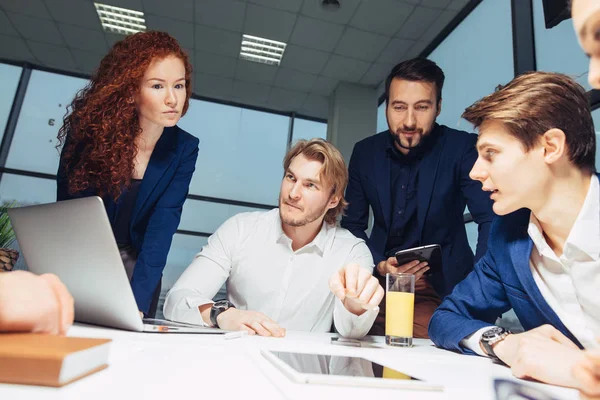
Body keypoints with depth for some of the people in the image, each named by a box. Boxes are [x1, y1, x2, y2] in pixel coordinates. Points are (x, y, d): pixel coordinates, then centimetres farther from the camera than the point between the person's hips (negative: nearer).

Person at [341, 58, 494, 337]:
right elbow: (352, 224, 3)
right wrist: (379, 265, -14)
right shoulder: (365, 152, -1)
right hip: (377, 283, 3)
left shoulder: (462, 148, -10)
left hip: (441, 282, -2)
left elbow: (491, 221, -16)